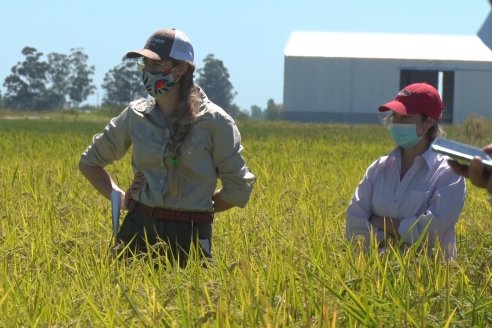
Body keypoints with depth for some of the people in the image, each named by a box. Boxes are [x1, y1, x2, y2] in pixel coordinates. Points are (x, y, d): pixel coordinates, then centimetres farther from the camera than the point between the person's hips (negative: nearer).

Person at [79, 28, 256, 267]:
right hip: (139, 229, 3)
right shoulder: (135, 115, 6)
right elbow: (89, 162, 21)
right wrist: (119, 197, 8)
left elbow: (238, 189, 1)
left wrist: (197, 209, 3)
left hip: (189, 237, -3)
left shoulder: (214, 122, -4)